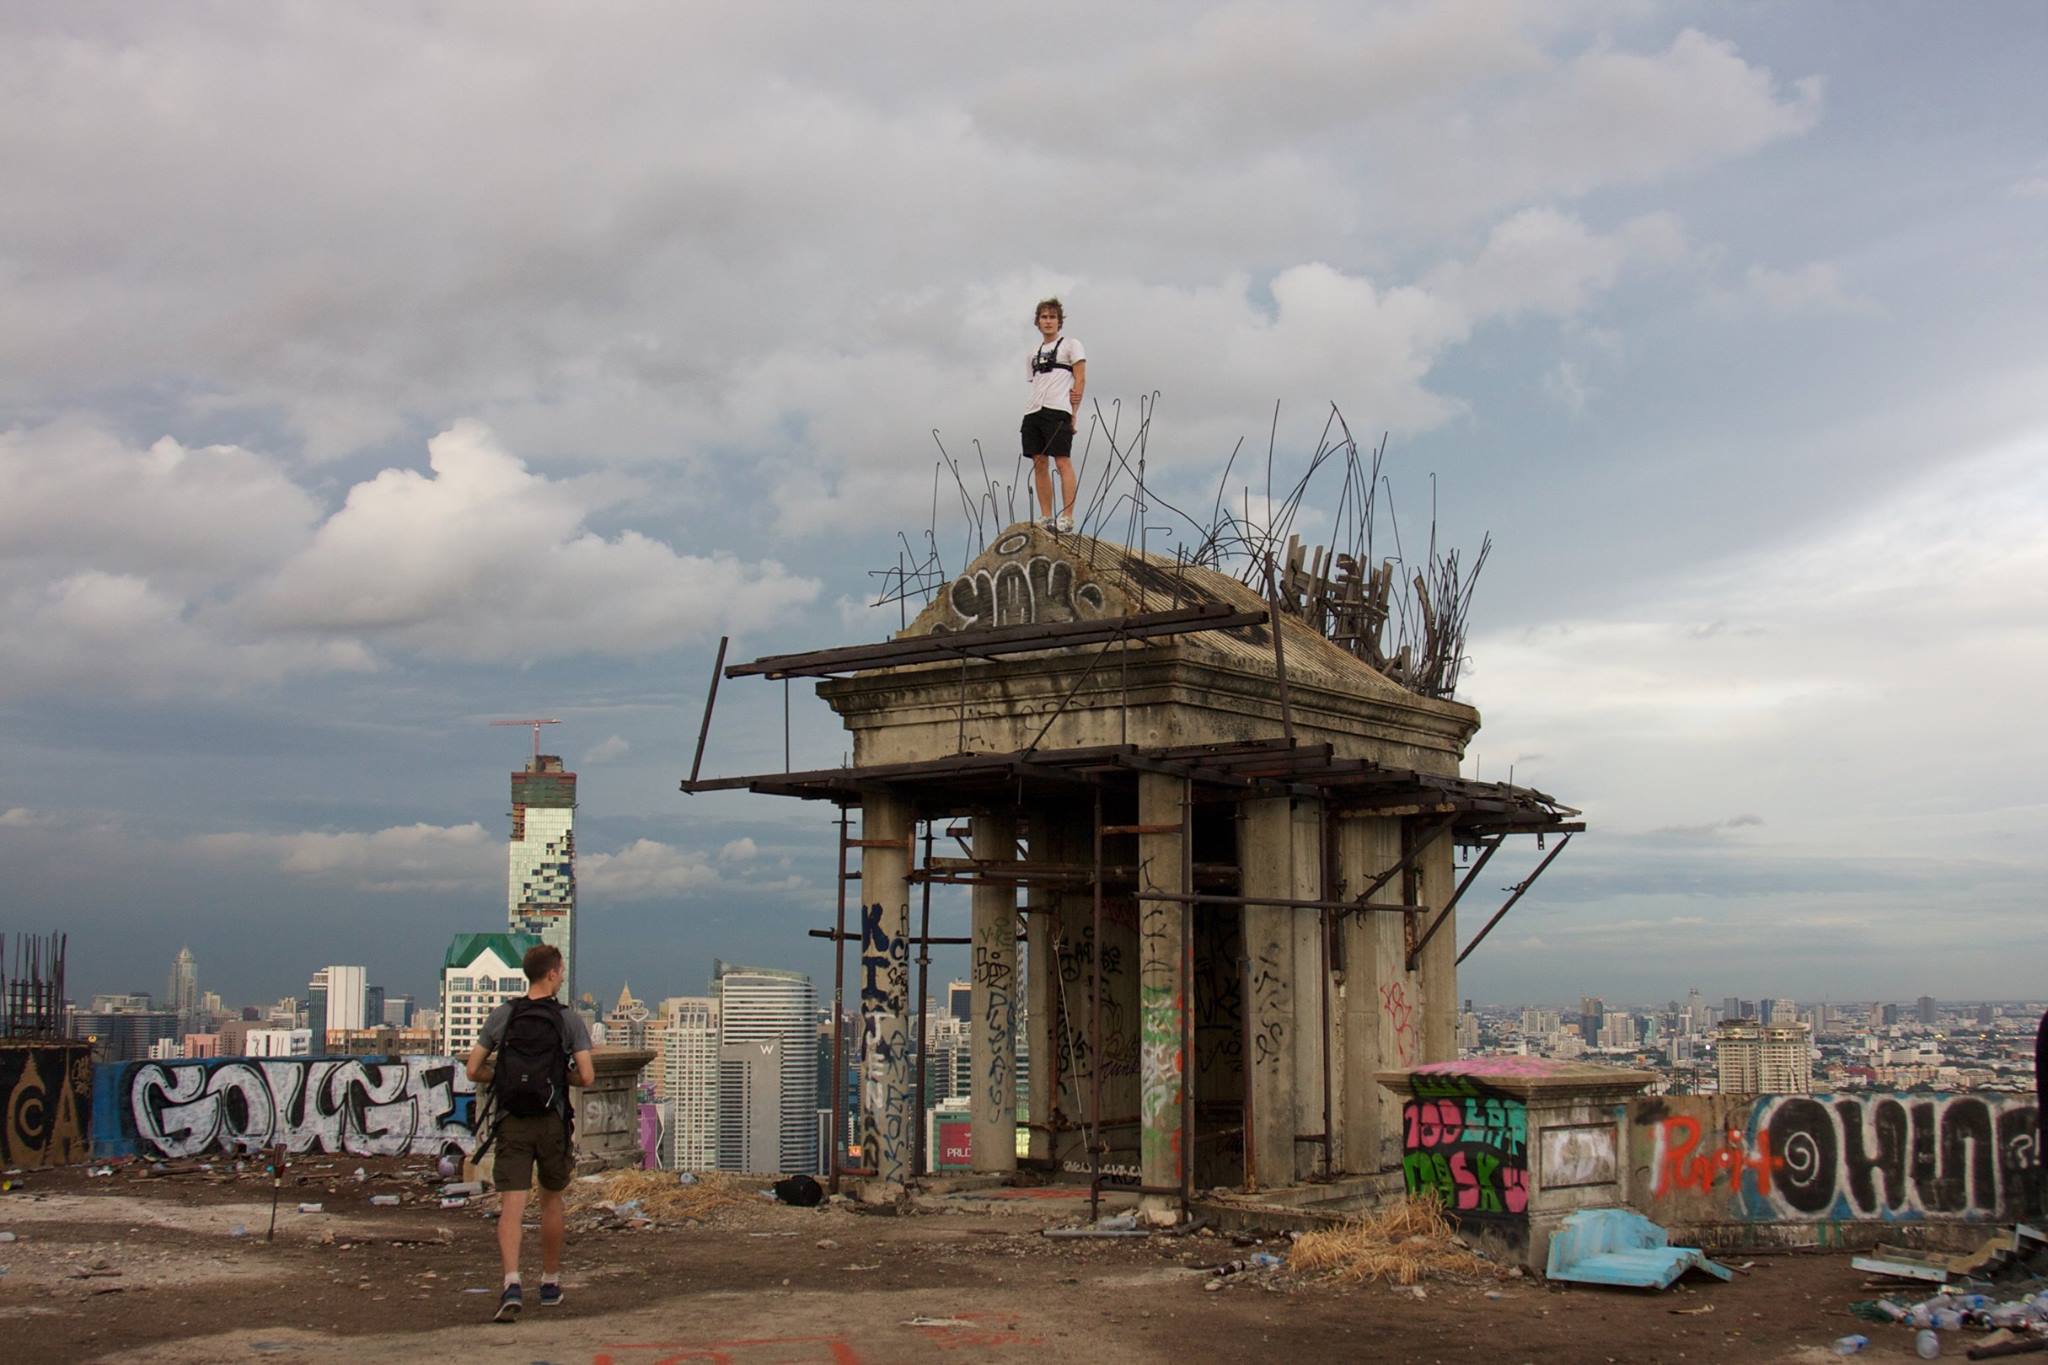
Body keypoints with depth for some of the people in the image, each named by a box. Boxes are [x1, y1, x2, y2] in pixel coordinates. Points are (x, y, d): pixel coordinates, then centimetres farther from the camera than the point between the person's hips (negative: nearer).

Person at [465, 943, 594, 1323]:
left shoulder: (502, 1016, 3)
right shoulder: (569, 1020, -3)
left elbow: (473, 1070, 3)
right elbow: (586, 1077, -9)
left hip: (511, 1122, 1)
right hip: (552, 1121, 0)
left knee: (511, 1206, -5)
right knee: (551, 1199, 17)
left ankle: (512, 1283, -24)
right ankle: (550, 1282, 27)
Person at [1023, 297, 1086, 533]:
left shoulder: (1070, 345, 7)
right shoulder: (1034, 353, 24)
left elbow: (1081, 379, 0)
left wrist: (1073, 412, -9)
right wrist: (1033, 409, 2)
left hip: (1058, 410, -6)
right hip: (1033, 412, 6)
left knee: (1062, 461, -12)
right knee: (1039, 463, 2)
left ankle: (1067, 517, -15)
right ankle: (1046, 518, 5)